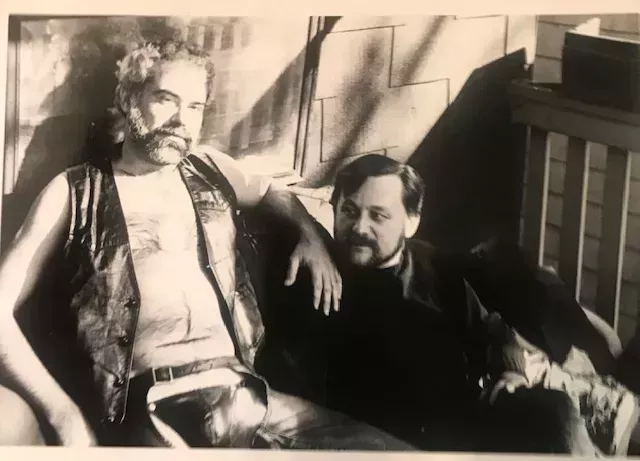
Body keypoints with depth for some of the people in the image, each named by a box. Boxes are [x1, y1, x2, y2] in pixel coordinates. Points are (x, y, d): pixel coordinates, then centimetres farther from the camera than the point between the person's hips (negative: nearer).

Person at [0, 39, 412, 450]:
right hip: (151, 412, -5)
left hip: (244, 391, 5)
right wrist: (63, 413, -8)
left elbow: (273, 193, 42)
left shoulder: (208, 170, 20)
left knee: (390, 448, -12)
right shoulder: (74, 192, 8)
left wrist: (311, 237, 21)